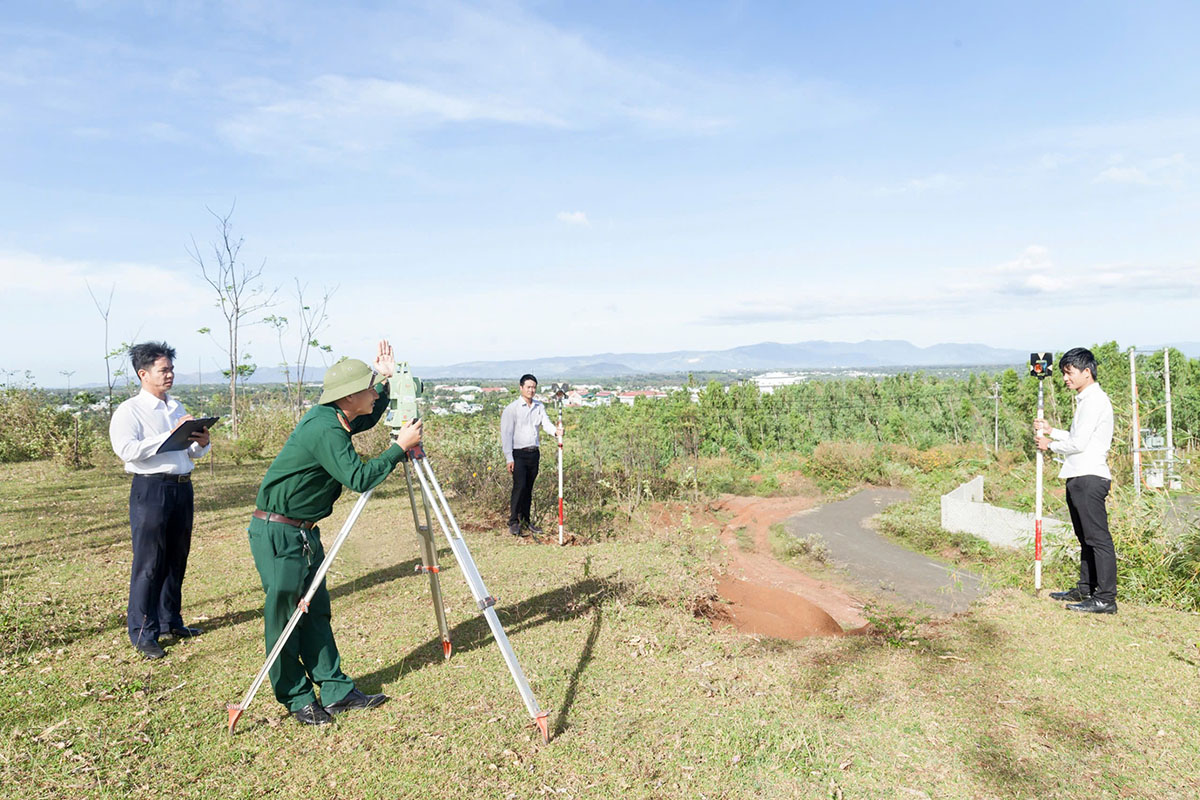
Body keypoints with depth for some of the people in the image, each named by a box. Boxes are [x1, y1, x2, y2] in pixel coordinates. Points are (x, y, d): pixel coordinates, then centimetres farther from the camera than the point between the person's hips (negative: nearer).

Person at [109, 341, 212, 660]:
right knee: (149, 564, -3)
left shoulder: (178, 408, 17)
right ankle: (143, 634, 8)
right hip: (151, 489, -7)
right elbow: (127, 449, -20)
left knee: (176, 560, 14)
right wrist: (170, 435, -21)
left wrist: (201, 443, -2)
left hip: (182, 487, 7)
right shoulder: (129, 411, -5)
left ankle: (170, 621, 28)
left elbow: (191, 452, 21)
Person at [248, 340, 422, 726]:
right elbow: (358, 478, -28)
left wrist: (387, 382, 11)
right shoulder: (323, 429, -24)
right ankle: (297, 699, 14)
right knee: (284, 614, 2)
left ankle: (336, 690, 17)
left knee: (316, 610, 11)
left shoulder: (334, 419, 4)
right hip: (277, 531, -10)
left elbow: (366, 420, 25)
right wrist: (400, 447, -21)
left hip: (304, 531, 10)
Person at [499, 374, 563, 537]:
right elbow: (506, 433, -9)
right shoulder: (512, 408, -6)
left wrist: (556, 431, -28)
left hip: (534, 453, 5)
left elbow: (546, 423, -4)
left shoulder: (539, 406, 10)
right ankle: (513, 522, -1)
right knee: (519, 486, -12)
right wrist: (509, 458, -14)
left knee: (529, 488, 11)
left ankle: (526, 521, 21)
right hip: (519, 454, -5)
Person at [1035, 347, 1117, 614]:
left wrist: (1051, 445, -1)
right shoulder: (1087, 400, 19)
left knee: (1098, 537, -9)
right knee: (1086, 538, 16)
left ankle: (1106, 599, -7)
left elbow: (1079, 443, -17)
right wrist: (1051, 430, 19)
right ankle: (1085, 590, 25)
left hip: (1090, 477, -11)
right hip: (1080, 477, 11)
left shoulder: (1095, 400, -12)